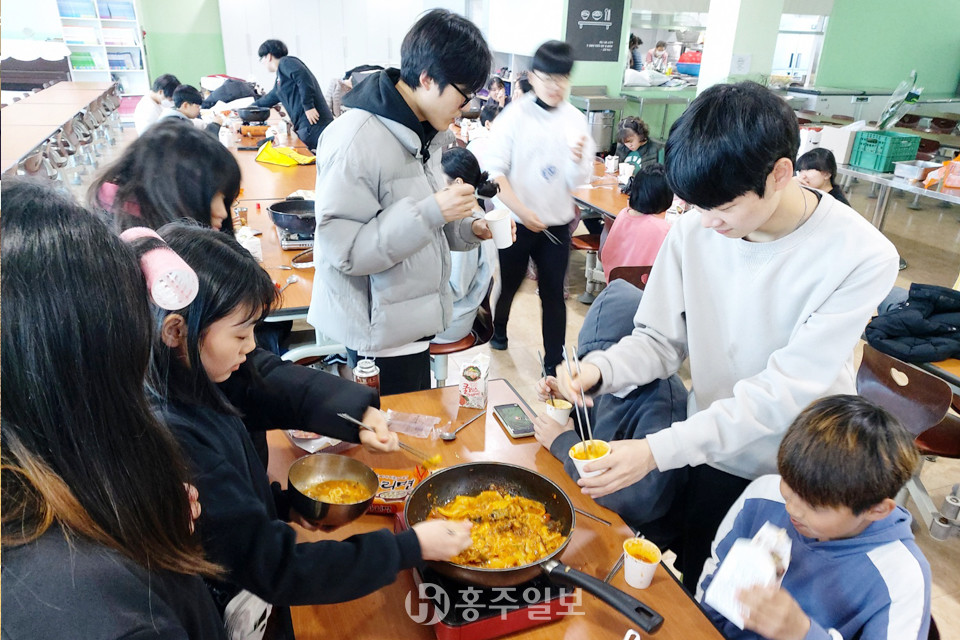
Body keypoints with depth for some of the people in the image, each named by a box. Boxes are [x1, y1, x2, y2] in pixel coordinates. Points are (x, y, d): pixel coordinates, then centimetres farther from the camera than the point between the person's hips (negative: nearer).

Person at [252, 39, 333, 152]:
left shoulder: (285, 62, 0)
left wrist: (308, 106, -23)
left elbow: (303, 77, -19)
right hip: (305, 126, 10)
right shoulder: (280, 79, 29)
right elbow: (271, 98, 44)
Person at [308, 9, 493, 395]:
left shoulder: (421, 131, 7)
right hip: (378, 330, -9)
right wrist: (432, 212, -29)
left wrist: (468, 228, -1)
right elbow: (343, 250, -25)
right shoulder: (357, 140, -22)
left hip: (411, 319, 9)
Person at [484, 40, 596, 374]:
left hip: (557, 224, 2)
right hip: (517, 222, -2)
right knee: (510, 284, 16)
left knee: (554, 294, 6)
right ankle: (498, 331, 44)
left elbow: (576, 181, 0)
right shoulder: (515, 115, -9)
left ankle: (554, 362, 18)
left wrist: (578, 161, -22)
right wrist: (522, 211, -20)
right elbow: (495, 169, -13)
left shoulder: (576, 120, 0)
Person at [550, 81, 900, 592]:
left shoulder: (862, 258, -23)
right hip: (714, 457, 2)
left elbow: (787, 390, -27)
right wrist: (600, 369, -29)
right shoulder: (693, 231, -14)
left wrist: (660, 449, -34)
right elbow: (660, 340, -7)